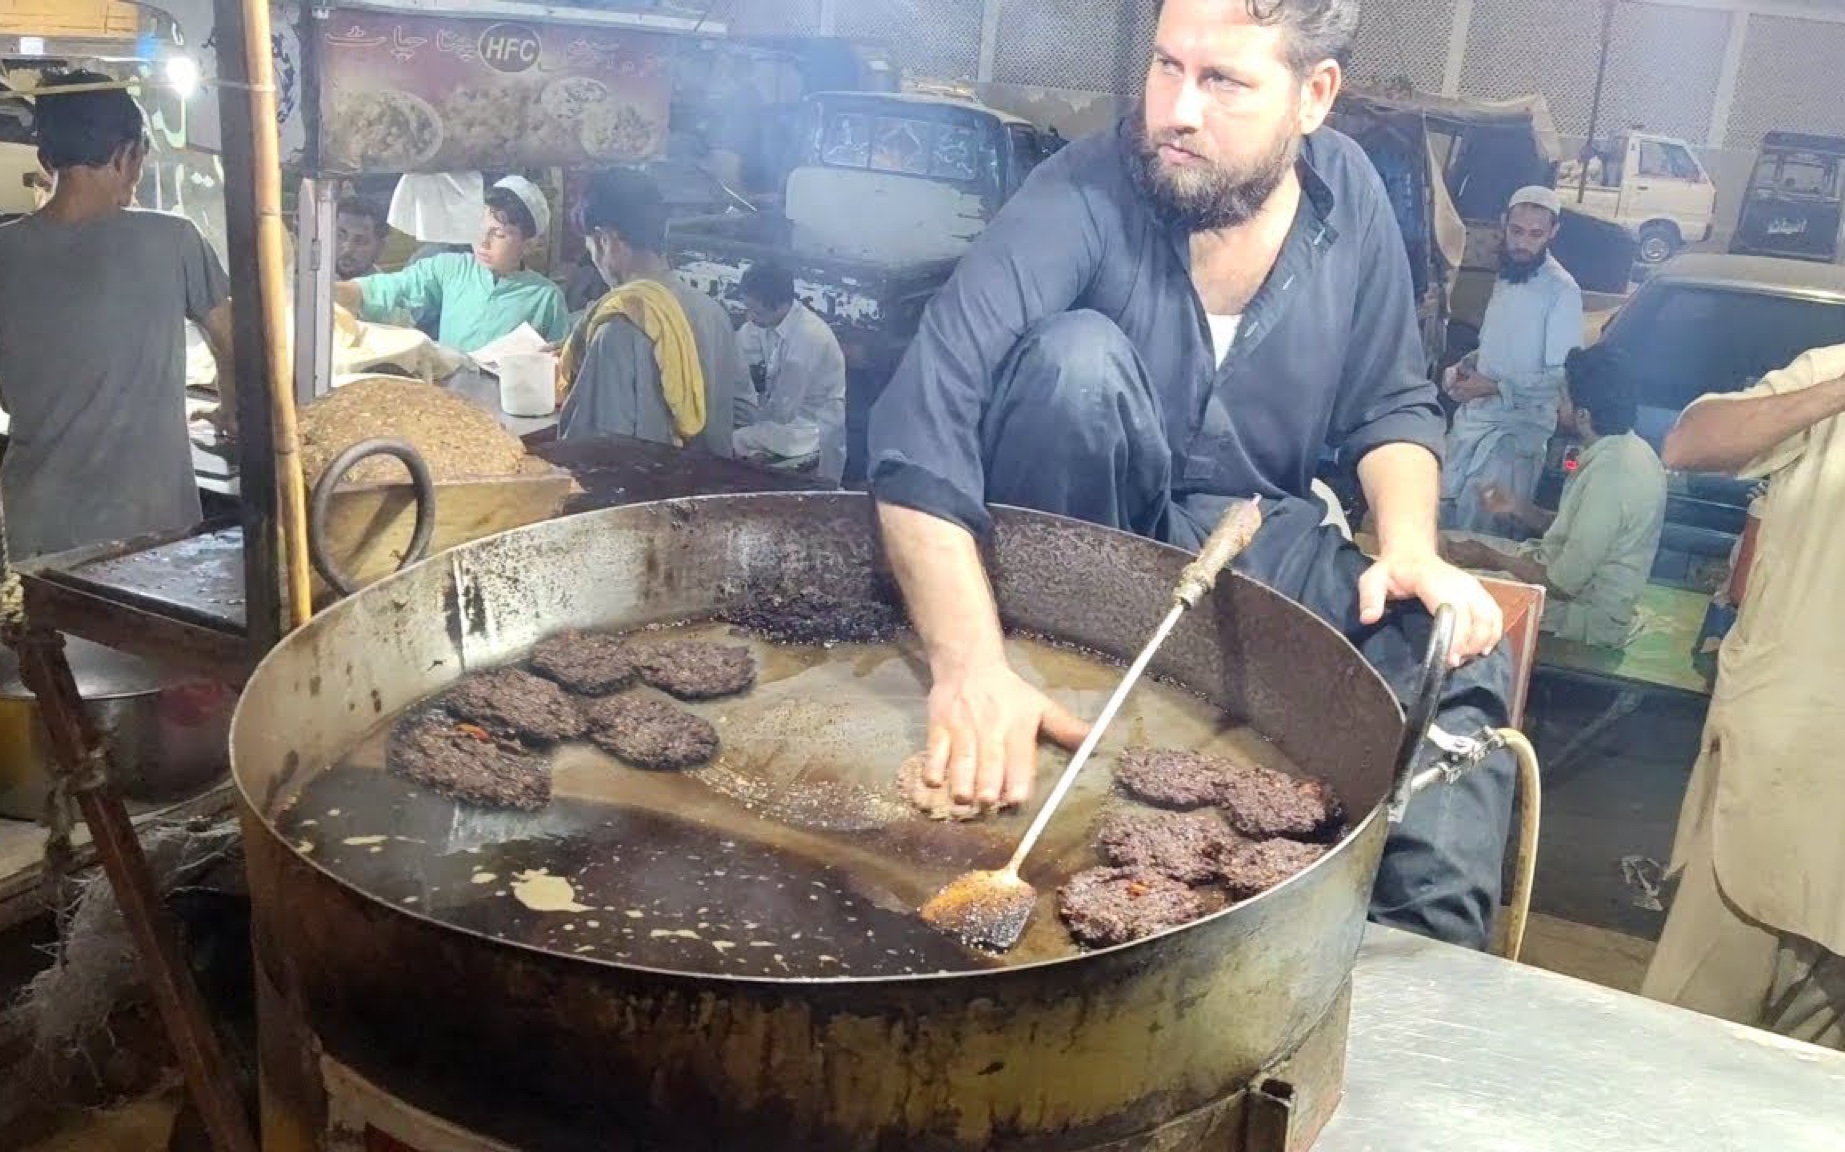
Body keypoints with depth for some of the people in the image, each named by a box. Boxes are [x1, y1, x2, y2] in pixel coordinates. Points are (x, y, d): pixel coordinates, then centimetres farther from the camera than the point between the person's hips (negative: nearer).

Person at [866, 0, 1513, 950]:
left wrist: (1410, 549, -15)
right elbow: (924, 417, -33)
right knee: (1075, 353, -30)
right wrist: (971, 663, -46)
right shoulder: (1086, 197, -21)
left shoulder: (1347, 194, -5)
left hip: (1263, 550, 4)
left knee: (1462, 652, -19)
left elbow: (1392, 407, 6)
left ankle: (1421, 953, -3)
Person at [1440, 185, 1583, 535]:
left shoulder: (1562, 291, -14)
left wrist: (1494, 386, -19)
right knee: (1443, 514, 12)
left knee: (1479, 533, -6)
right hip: (1473, 415, 7)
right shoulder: (1505, 277, 10)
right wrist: (1464, 368, 4)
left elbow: (1561, 376, -18)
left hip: (1516, 428, -7)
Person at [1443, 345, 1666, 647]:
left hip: (1589, 619, -10)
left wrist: (1491, 559, -11)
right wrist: (1519, 508, -1)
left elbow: (1564, 584, -24)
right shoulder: (1625, 449, 1)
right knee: (1447, 543, 10)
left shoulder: (1610, 476, -29)